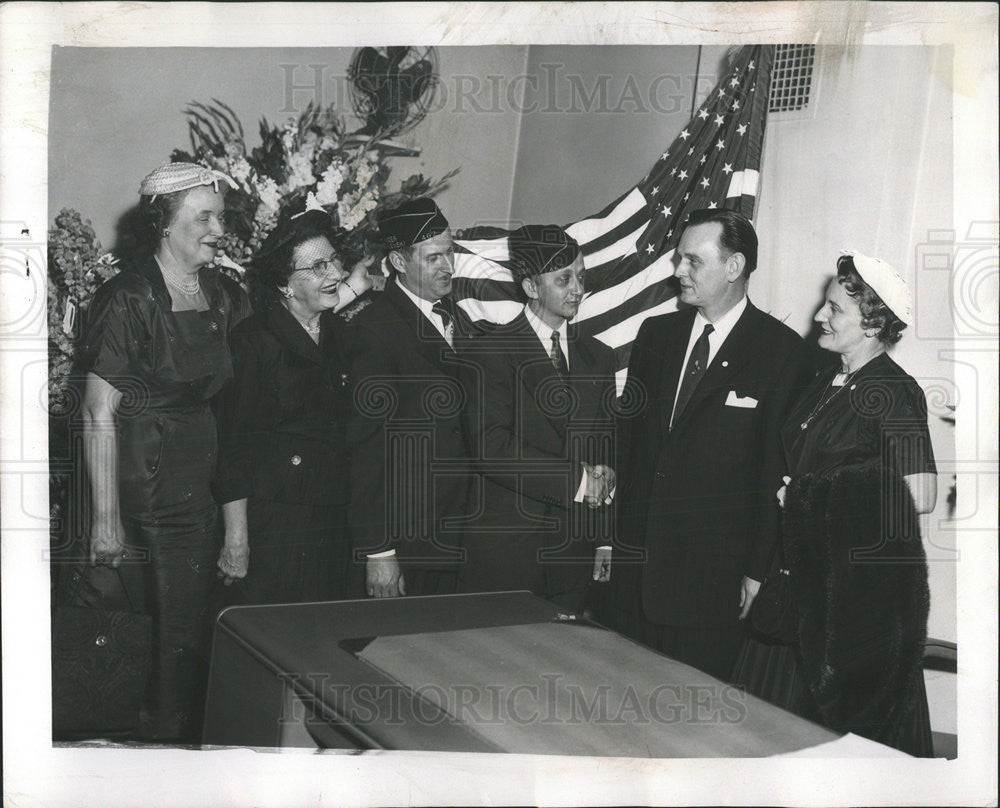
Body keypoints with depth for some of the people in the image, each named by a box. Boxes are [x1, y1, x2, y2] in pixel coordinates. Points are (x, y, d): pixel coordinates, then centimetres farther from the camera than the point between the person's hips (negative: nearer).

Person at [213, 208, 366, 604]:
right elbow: (232, 445, -9)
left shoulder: (342, 334, 11)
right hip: (271, 519, -6)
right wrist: (236, 538, -13)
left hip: (334, 519, 6)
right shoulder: (253, 340, -8)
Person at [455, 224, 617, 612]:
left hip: (573, 551, 5)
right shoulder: (488, 351, -4)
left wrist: (606, 540, 7)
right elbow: (491, 447, -15)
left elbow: (606, 449, 15)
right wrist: (575, 479, -16)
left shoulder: (598, 357, 14)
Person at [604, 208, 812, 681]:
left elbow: (777, 469, -6)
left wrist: (758, 569, -7)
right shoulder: (656, 333, 10)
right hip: (633, 560, 5)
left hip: (712, 572, -4)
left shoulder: (781, 351, -5)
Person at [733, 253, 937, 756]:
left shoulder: (894, 392, -16)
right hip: (807, 569, 8)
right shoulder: (828, 379, 8)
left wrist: (822, 498, -15)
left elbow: (920, 497, -23)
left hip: (864, 578, -8)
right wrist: (795, 493, 3)